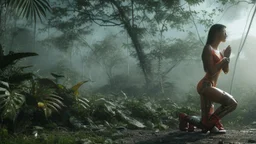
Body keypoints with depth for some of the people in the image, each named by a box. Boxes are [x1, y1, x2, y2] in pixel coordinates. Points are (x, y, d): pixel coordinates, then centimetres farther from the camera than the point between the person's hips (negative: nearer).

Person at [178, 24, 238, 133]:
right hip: (206, 86, -9)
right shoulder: (208, 49, -10)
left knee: (205, 123, 7)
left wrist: (227, 57, 4)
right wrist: (225, 58, -9)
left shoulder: (218, 51, 17)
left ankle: (185, 118, 22)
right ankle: (212, 123, -10)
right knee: (232, 103, -23)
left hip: (210, 87, 9)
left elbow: (225, 71, 20)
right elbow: (211, 72, -18)